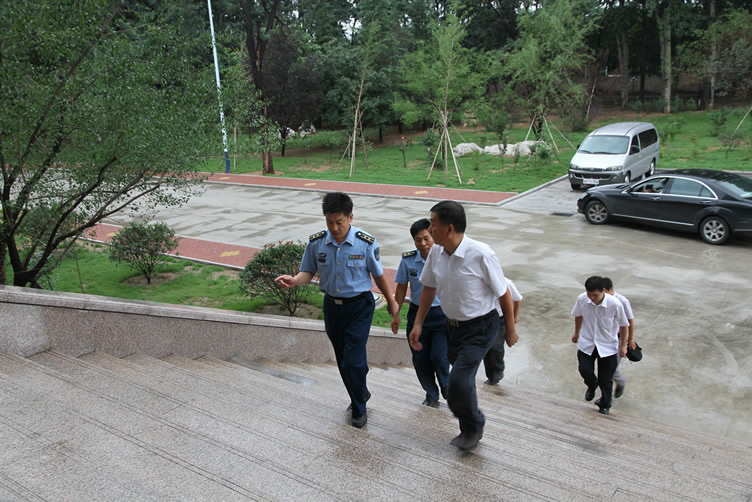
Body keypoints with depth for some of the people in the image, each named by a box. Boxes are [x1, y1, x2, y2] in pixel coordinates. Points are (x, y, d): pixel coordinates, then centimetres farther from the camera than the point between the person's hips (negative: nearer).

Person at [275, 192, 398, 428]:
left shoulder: (366, 243, -16)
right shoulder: (316, 242, -9)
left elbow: (378, 275, -2)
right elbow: (308, 272, 2)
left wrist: (391, 301, 10)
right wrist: (293, 281, -21)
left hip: (359, 306, -4)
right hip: (332, 305, 4)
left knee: (353, 360, -7)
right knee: (343, 360, 16)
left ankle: (359, 409, 17)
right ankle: (360, 393, 42)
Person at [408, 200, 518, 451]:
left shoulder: (480, 254, -26)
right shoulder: (436, 252, -8)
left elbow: (503, 293, -13)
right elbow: (429, 288, 8)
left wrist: (511, 329, -3)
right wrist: (418, 324, 8)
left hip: (480, 327, -6)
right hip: (453, 325, 6)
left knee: (459, 381, -14)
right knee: (462, 381, 17)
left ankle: (473, 426, 15)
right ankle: (470, 429, 41)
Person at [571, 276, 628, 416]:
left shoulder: (615, 304, -27)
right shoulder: (582, 299, -19)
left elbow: (623, 324, -9)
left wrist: (623, 345, -1)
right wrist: (576, 333, 17)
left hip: (608, 346, -2)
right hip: (586, 343, 2)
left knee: (606, 380, 7)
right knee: (584, 369, -6)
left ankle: (604, 406, 35)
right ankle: (592, 386, 32)